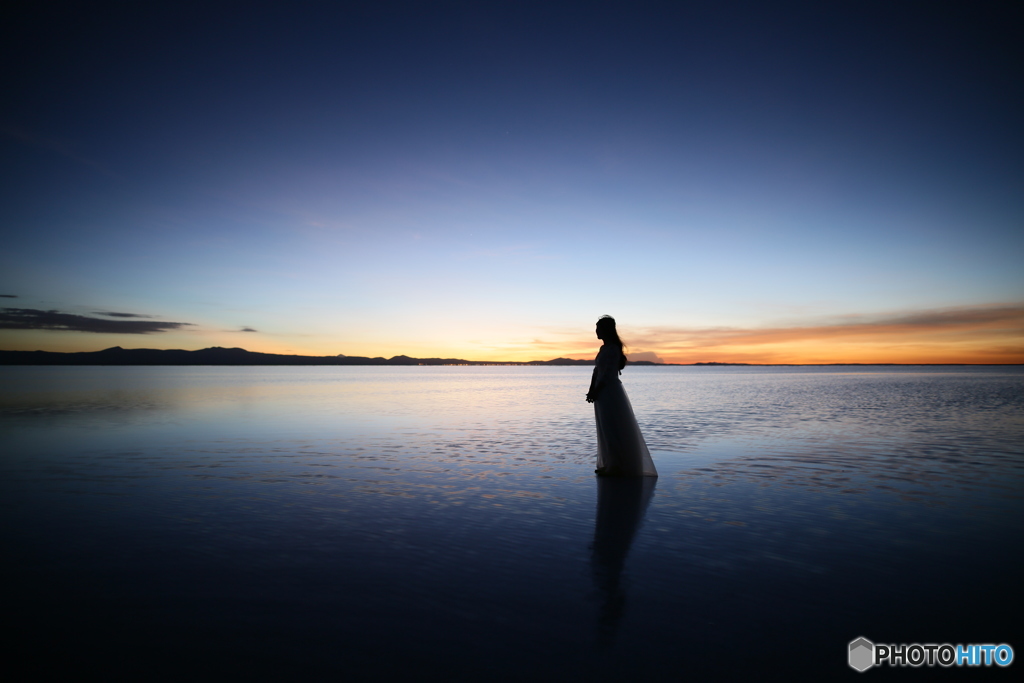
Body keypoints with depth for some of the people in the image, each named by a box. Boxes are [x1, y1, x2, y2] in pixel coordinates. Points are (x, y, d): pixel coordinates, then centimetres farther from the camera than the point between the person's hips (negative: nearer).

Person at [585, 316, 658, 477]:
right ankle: (610, 464, 22)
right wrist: (591, 391, 3)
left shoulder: (612, 349, -14)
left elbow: (608, 374, -18)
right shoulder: (604, 349, 14)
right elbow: (596, 371, 12)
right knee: (606, 431, 13)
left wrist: (595, 392, -15)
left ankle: (618, 466, 6)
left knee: (613, 431, -2)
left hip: (610, 393, -9)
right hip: (603, 394, 9)